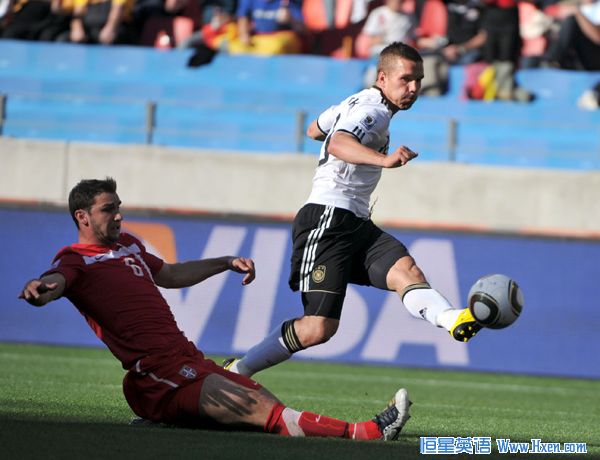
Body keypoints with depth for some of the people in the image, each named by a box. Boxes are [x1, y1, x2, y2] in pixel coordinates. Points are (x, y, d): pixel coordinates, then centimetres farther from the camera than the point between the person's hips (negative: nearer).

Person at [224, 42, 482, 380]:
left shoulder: (356, 103, 21)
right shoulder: (372, 110, -11)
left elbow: (314, 130, 38)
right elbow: (338, 143, -33)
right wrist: (383, 159, -50)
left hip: (356, 225, 10)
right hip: (329, 218, -10)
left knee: (407, 271, -22)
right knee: (319, 327, -17)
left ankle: (454, 321, -51)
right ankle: (236, 372, -1)